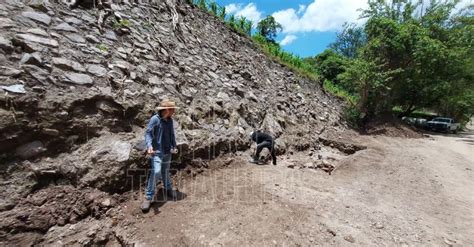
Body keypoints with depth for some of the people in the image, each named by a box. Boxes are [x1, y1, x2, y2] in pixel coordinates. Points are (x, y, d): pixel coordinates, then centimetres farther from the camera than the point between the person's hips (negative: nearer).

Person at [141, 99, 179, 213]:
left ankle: (169, 189, 38)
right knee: (156, 172, -14)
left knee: (165, 171, 18)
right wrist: (149, 146, -33)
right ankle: (148, 197, 2)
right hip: (157, 151, -5)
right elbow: (148, 133, -17)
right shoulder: (154, 119, -14)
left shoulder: (170, 120, 4)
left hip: (167, 151, 5)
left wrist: (174, 146, 8)